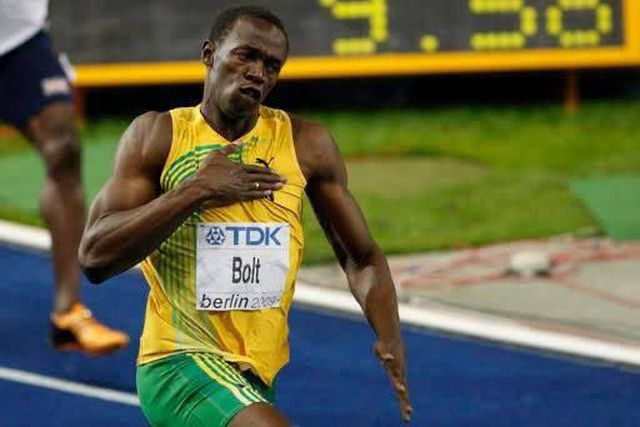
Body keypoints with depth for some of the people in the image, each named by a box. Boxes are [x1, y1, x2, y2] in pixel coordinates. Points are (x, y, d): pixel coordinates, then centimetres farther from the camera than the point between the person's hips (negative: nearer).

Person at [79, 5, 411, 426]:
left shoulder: (306, 144, 3)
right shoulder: (157, 135, -3)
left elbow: (361, 258, 11)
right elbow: (95, 257, -12)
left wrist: (390, 339, -8)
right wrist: (195, 191, -19)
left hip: (256, 375, 5)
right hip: (178, 360, -5)